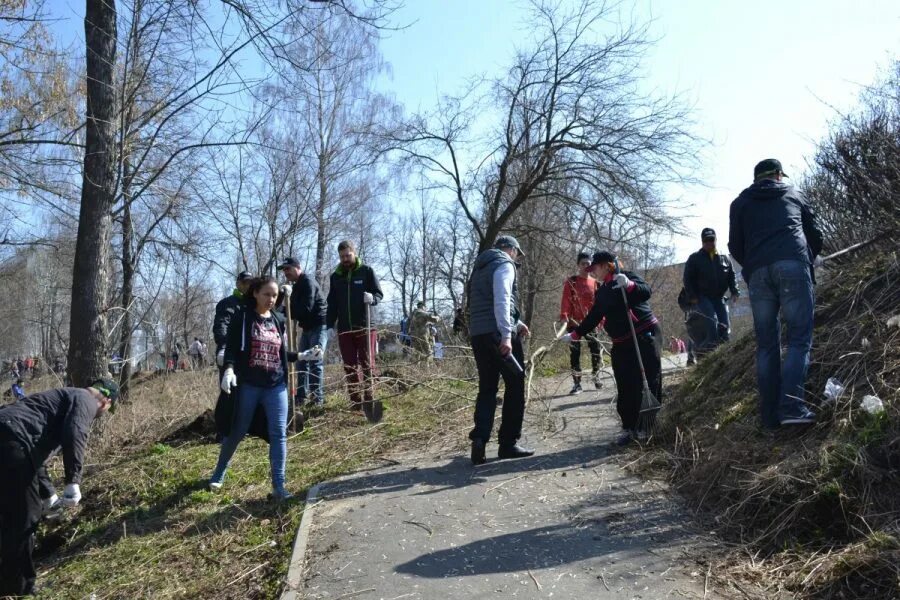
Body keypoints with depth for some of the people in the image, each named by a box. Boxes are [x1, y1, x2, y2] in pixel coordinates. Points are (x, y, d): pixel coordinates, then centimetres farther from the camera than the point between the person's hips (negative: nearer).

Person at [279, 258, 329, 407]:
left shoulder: (308, 281, -14)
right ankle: (302, 397, 17)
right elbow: (295, 307, 13)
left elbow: (306, 308, -23)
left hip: (319, 325, -10)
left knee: (315, 362, -11)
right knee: (303, 361, 10)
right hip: (308, 327, 10)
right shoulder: (297, 285, 17)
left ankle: (317, 399, -8)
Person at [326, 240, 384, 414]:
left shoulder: (366, 271, 1)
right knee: (349, 366, 5)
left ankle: (369, 400, 6)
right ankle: (356, 401, 11)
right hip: (344, 328, 4)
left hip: (364, 326, -4)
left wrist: (372, 298, -24)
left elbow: (379, 294, 0)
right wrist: (329, 326, 5)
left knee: (367, 363, 0)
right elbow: (332, 303, 14)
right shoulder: (335, 276, 12)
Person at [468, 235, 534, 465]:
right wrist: (506, 334, -24)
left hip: (478, 334, 8)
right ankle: (508, 443, 5)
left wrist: (516, 323, 30)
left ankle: (480, 438, -7)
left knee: (487, 388, 10)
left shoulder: (480, 267, 24)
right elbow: (501, 301, -17)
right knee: (515, 386, 3)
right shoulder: (504, 264, -2)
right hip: (498, 333, -7)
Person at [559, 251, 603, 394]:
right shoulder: (570, 282, -1)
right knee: (575, 352, 0)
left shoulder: (594, 282, 7)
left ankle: (596, 377, 24)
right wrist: (564, 315, -21)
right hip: (574, 322, -2)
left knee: (596, 349, 6)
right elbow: (566, 301, -8)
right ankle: (577, 383, 6)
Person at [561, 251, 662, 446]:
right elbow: (593, 317, 24)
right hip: (621, 344, 7)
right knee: (625, 388, 4)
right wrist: (575, 334, 22)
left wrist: (629, 285, -40)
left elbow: (646, 291, -23)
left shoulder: (626, 276, -7)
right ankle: (630, 428, 11)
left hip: (645, 337, -7)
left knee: (649, 384, -3)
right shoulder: (601, 292, 16)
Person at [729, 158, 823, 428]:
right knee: (799, 337, -3)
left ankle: (771, 414, 2)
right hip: (793, 265, -1)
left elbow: (735, 246, 16)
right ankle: (791, 406, -19)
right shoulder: (794, 193, 24)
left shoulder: (740, 202, 23)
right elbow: (815, 234, 23)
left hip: (758, 272, 1)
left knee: (766, 344, 5)